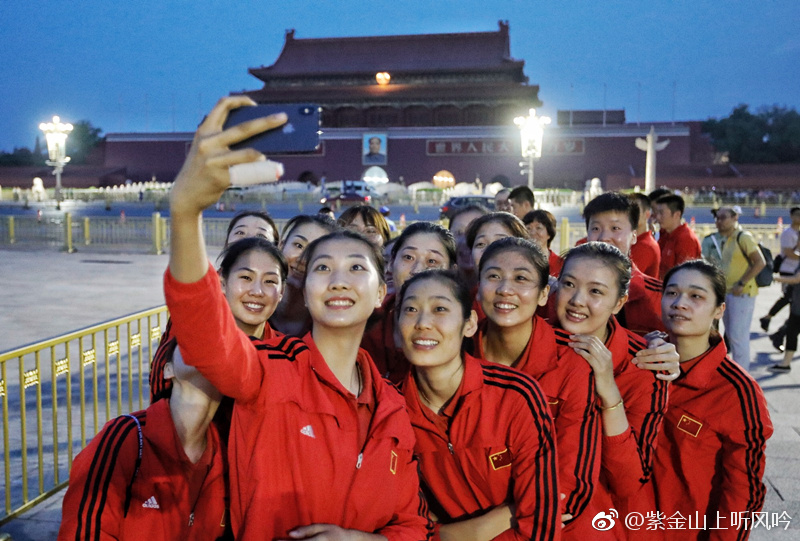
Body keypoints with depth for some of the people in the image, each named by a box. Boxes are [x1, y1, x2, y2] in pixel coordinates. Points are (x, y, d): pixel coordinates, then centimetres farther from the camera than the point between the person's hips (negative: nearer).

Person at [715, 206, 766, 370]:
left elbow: (760, 262, -19)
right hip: (728, 294, 9)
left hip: (742, 295, -9)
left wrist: (741, 284, -19)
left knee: (738, 336, -6)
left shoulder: (743, 237, -13)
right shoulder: (727, 240, 13)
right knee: (730, 335, 16)